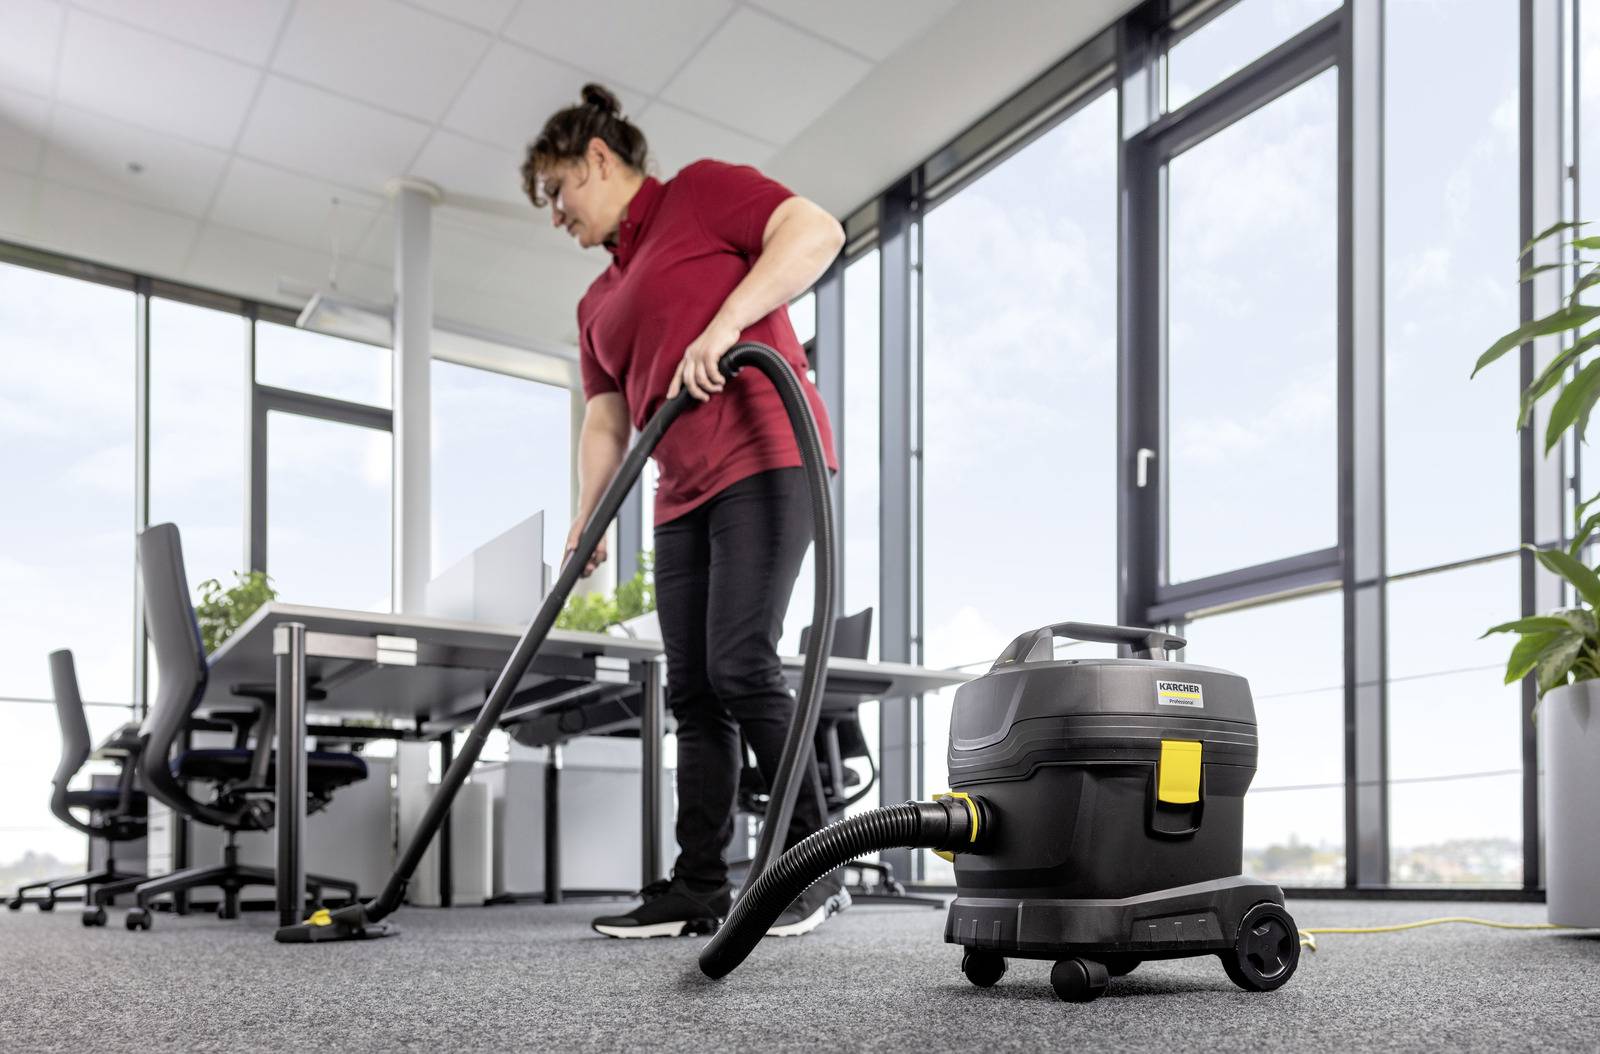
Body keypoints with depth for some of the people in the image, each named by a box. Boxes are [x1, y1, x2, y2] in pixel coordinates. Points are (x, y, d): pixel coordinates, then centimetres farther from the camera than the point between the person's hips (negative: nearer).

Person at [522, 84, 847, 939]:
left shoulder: (701, 192, 4)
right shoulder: (598, 303, 24)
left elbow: (816, 230, -11)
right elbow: (605, 422, 19)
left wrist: (725, 321, -20)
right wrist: (584, 525, 8)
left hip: (764, 457, -8)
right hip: (684, 497, 8)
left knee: (741, 664, -17)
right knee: (693, 693, 4)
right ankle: (699, 888, 7)